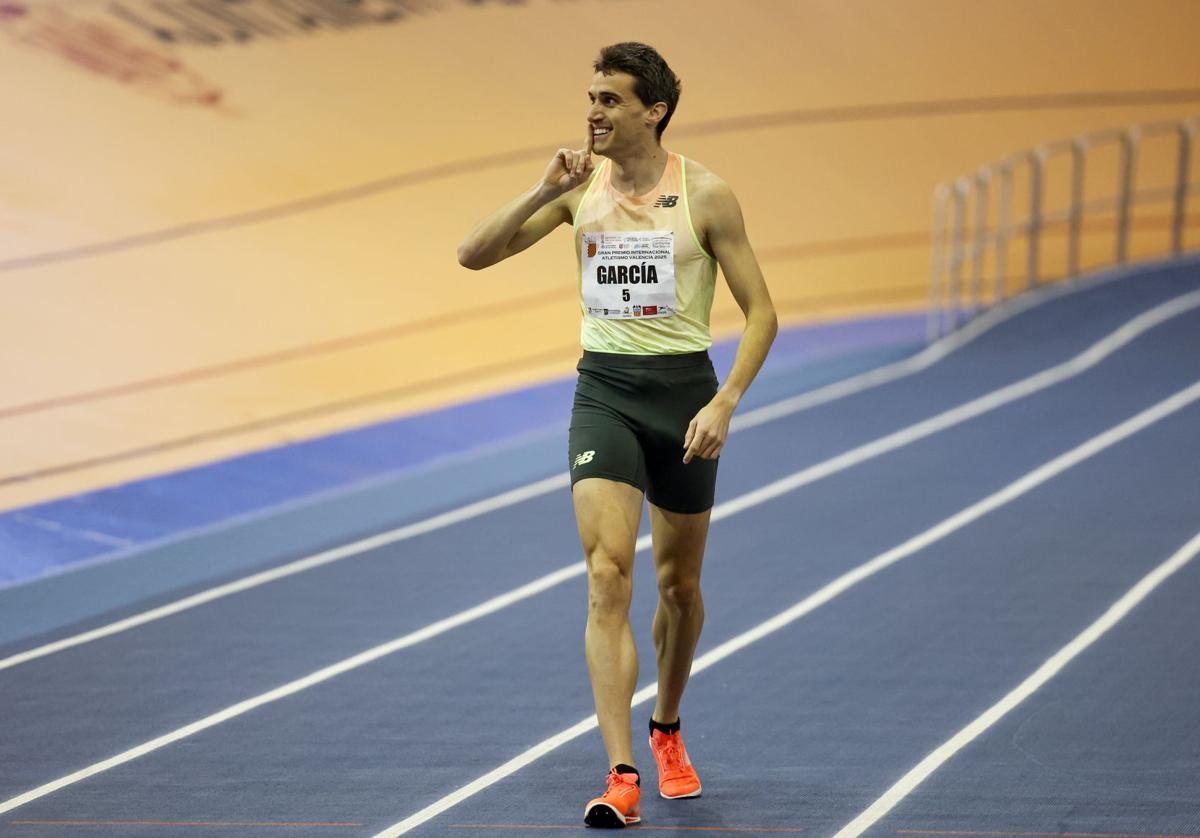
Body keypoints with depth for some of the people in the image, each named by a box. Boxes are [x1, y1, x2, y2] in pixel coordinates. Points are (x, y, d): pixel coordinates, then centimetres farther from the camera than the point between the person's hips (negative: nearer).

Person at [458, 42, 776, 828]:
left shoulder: (705, 195, -7)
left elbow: (761, 312, -5)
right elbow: (474, 253, -1)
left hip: (683, 388, -1)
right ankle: (622, 777, -20)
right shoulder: (580, 186, 1)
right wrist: (546, 191, -14)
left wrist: (725, 404, -16)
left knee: (678, 583, 12)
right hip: (604, 390, 1)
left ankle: (667, 729, 40)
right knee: (608, 575, -15)